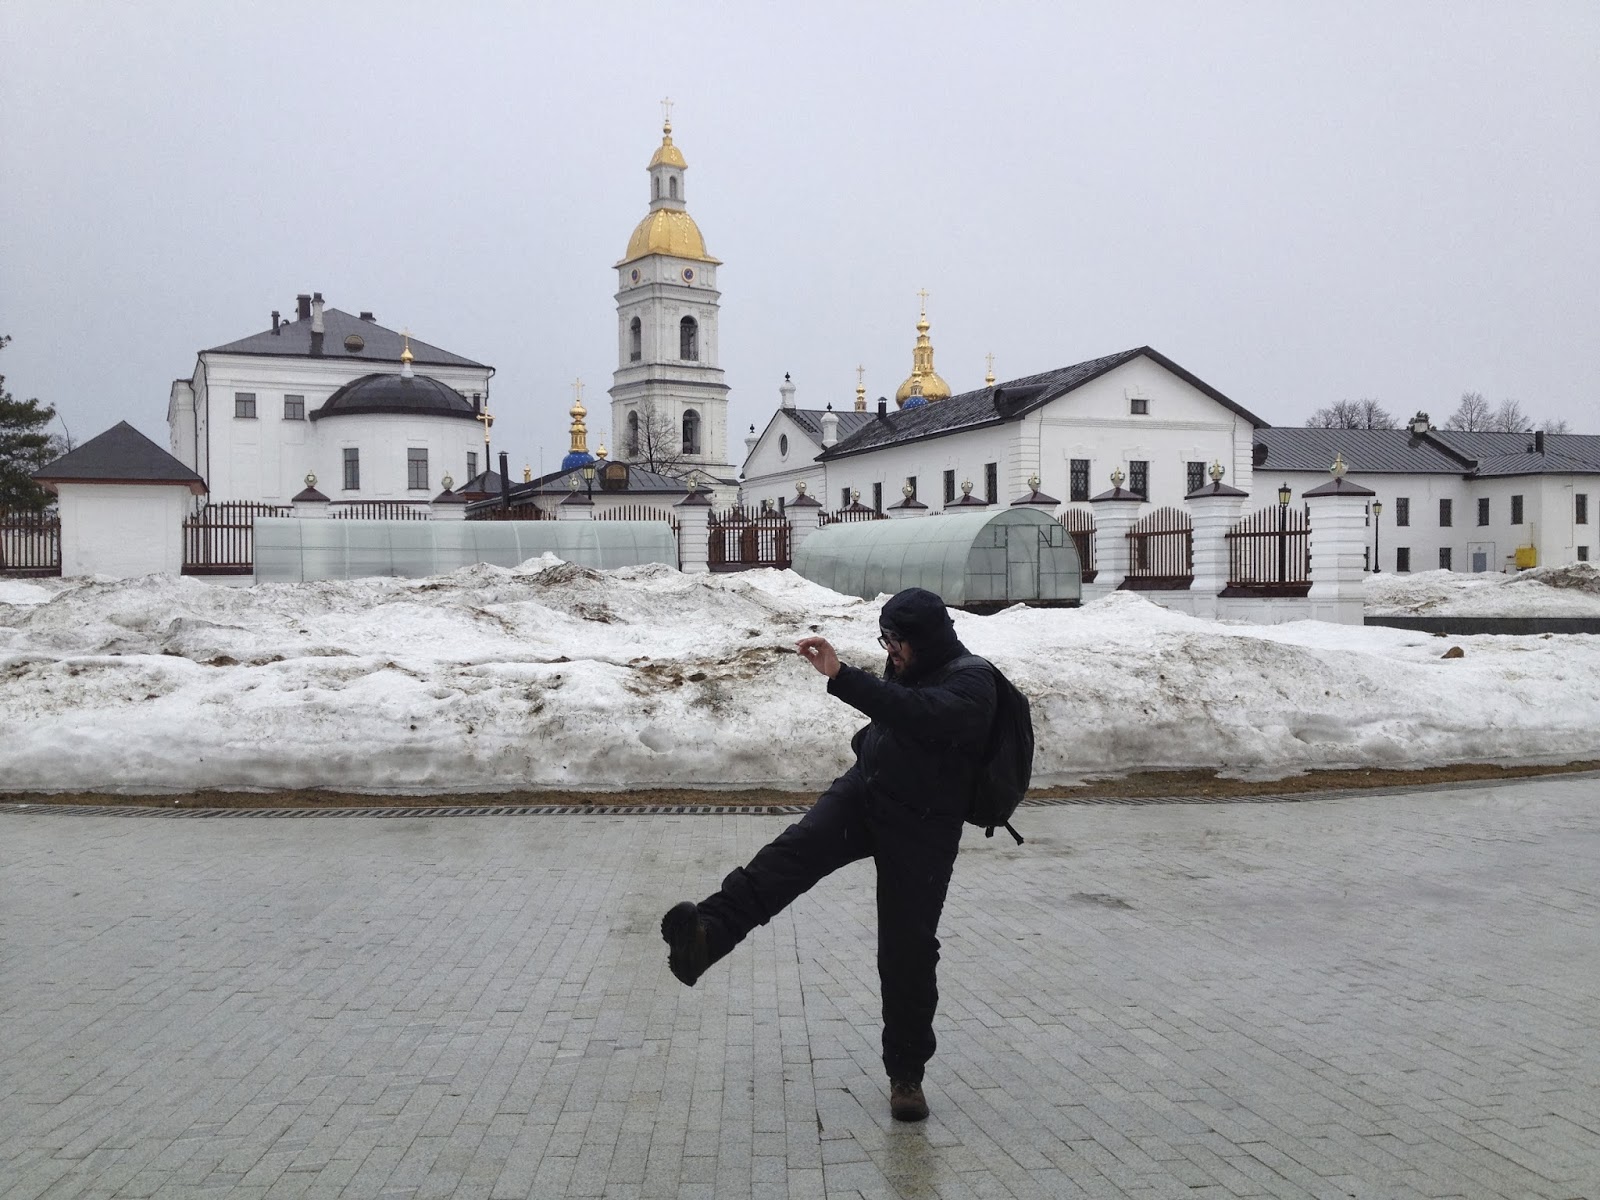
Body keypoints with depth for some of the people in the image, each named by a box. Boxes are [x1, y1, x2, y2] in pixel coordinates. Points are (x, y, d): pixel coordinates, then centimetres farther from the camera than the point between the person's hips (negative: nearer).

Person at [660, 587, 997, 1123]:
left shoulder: (971, 682, -16)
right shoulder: (909, 667, 10)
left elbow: (915, 714, -36)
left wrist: (841, 675, -43)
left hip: (922, 828, -6)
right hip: (864, 793, 6)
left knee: (907, 951, -2)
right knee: (795, 851, -24)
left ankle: (906, 1073, 16)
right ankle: (708, 932, -45)